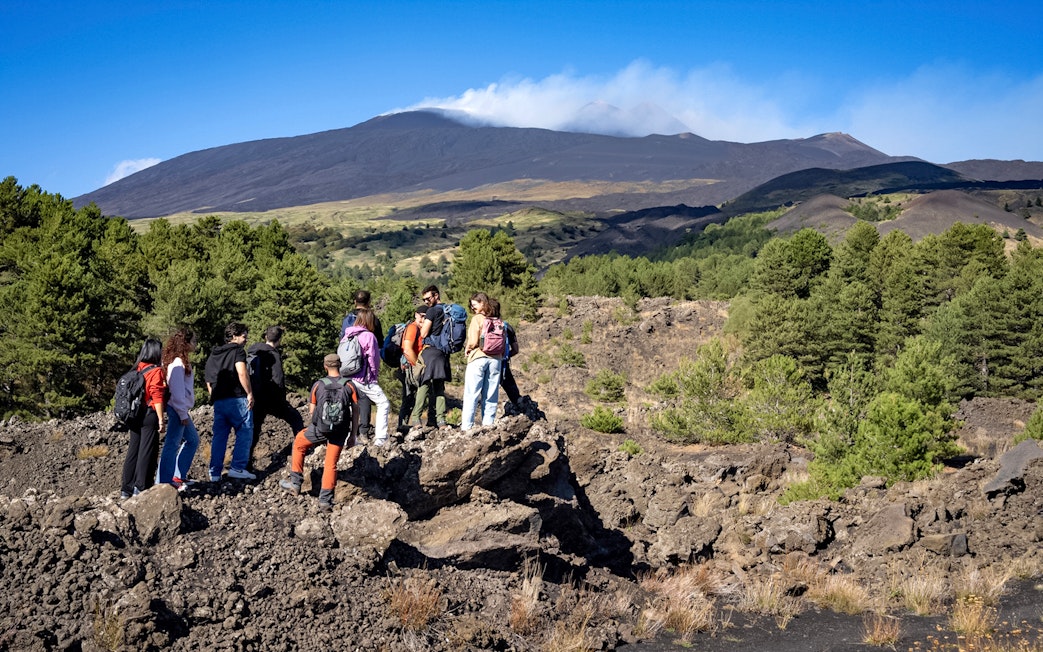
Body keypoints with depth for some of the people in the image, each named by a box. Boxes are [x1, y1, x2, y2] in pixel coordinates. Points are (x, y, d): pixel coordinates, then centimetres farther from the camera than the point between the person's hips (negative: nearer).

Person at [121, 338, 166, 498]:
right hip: (149, 416, -7)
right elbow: (157, 397, -16)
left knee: (133, 451, 12)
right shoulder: (155, 371, -10)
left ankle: (126, 489, 15)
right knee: (147, 452, -1)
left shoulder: (137, 370, 11)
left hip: (135, 416, 7)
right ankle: (141, 488, 0)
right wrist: (160, 419, -14)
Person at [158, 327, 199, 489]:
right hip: (177, 409, -11)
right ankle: (163, 482, -4)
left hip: (180, 410, 11)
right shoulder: (178, 363, -17)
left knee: (193, 440, 19)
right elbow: (177, 390, -20)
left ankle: (178, 475, 24)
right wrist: (183, 414, -18)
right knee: (172, 444, -7)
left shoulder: (180, 361, 14)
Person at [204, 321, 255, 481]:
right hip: (237, 399, -7)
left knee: (219, 436, 10)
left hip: (218, 401, 7)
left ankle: (214, 473, 9)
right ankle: (237, 468, -5)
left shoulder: (213, 354, 20)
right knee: (245, 432, 1)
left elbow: (209, 382, 21)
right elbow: (242, 373, -18)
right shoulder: (238, 350, -2)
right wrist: (250, 393, -12)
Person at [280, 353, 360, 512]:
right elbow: (355, 412, 2)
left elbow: (311, 412, 7)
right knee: (331, 465, 10)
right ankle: (325, 501, 9)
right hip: (340, 432, 1)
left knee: (298, 443, 25)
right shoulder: (349, 385, 3)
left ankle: (295, 483, 26)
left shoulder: (318, 385, 2)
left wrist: (311, 432, 21)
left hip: (320, 427, -1)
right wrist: (353, 436, 10)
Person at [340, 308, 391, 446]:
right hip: (365, 379, -6)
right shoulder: (369, 336, -10)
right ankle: (380, 438, -7)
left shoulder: (347, 336, 7)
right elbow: (374, 358, -5)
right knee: (383, 403, 1)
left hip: (348, 377, 6)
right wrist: (374, 373, 12)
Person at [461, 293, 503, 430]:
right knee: (490, 396, 8)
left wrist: (467, 349, 6)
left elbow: (473, 341, -12)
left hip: (478, 358, -5)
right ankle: (488, 424, 8)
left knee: (471, 395, -1)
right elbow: (503, 342, 8)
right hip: (495, 359, 5)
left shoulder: (477, 319, -7)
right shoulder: (497, 320, 7)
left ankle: (466, 426, -4)